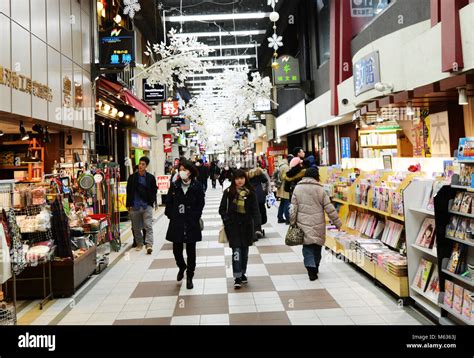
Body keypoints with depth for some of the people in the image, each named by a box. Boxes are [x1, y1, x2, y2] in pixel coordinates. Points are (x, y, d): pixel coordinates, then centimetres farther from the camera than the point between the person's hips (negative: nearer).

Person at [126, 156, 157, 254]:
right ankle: (139, 244, 26)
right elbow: (129, 192, 7)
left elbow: (154, 191, 8)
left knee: (148, 226, -11)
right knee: (136, 227, 11)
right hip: (134, 206, 2)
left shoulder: (151, 178, 3)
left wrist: (151, 202, -3)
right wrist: (129, 204, 2)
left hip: (147, 206, -2)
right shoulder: (132, 177, 5)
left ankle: (149, 245, -14)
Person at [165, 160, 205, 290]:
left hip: (191, 223, -2)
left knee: (191, 251, 6)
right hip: (176, 223, 2)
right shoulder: (174, 186, 2)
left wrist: (194, 217, -8)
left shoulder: (197, 186, -3)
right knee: (176, 249, 7)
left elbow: (201, 204, -1)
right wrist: (171, 216, -2)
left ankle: (189, 277, 22)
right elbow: (169, 203, 7)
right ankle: (181, 267, 40)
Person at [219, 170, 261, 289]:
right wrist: (227, 221, -10)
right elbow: (222, 209, 2)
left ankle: (243, 273, 29)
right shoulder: (228, 192, -5)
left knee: (245, 250, 12)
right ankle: (237, 277, 0)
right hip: (233, 226, -2)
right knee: (236, 251, -6)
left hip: (247, 225, 2)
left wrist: (257, 226, -13)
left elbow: (255, 211, -4)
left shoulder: (250, 192, -3)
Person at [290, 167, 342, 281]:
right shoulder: (320, 189, -4)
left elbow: (293, 208, -2)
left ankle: (311, 270, -8)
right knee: (317, 246, 17)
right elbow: (329, 208, -3)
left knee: (307, 246, 6)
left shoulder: (297, 188, 0)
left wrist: (292, 222, 7)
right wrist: (337, 223, 4)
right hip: (318, 224, 0)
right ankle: (315, 268, 30)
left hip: (303, 223, 0)